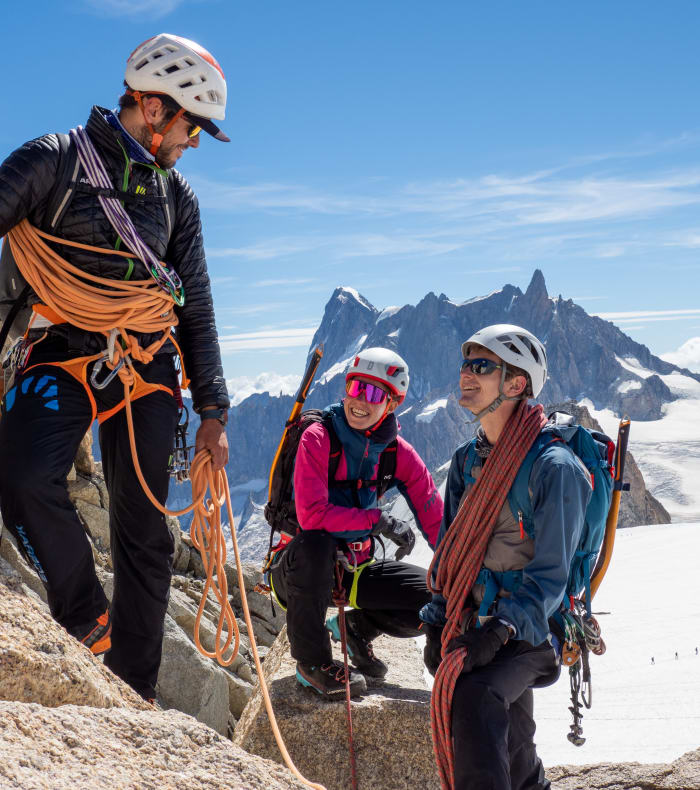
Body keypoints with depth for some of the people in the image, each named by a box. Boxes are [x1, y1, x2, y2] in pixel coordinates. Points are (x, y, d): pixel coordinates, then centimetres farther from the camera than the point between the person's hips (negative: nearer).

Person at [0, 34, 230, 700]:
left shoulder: (176, 197, 15)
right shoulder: (55, 159, 0)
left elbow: (197, 311, 15)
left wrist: (213, 412, 10)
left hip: (146, 366, 4)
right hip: (61, 352, -4)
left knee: (144, 532, 4)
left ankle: (134, 694, 16)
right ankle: (88, 619, -5)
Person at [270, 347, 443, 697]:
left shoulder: (397, 452, -2)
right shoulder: (318, 438, -17)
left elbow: (436, 520, -3)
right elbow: (311, 514, -29)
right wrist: (379, 520, -31)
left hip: (355, 569, 4)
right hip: (301, 568, -4)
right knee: (314, 542, -40)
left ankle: (356, 627, 16)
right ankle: (312, 660, -17)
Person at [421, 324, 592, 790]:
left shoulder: (554, 466, -15)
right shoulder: (468, 460, 8)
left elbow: (549, 573, -17)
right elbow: (450, 548, 14)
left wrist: (500, 630, -27)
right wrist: (438, 625, 5)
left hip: (528, 631, -7)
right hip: (475, 627, 7)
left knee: (471, 697, -32)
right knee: (509, 749, 17)